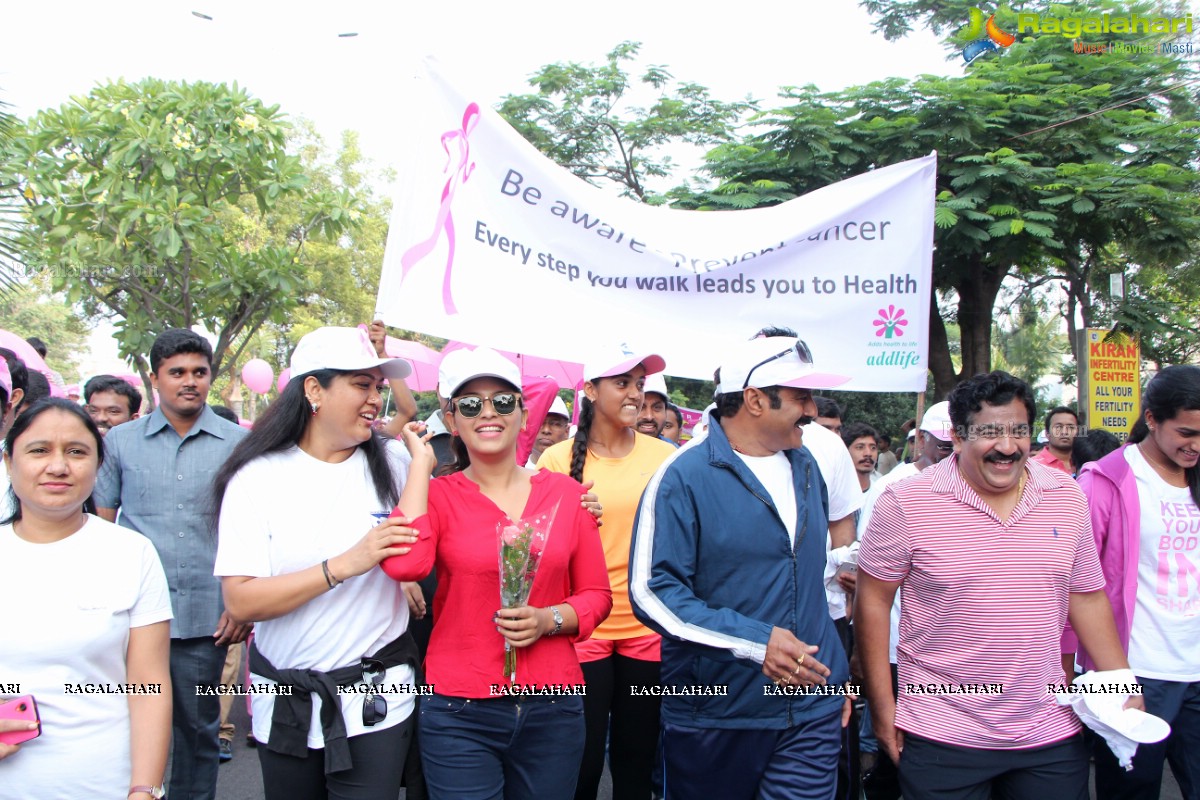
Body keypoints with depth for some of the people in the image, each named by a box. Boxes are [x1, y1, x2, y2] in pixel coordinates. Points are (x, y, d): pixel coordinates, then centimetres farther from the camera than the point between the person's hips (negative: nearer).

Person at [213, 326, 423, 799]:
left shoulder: (395, 463, -1)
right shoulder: (258, 477, -6)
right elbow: (241, 602, -14)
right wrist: (344, 566, -21)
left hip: (376, 694, 0)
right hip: (284, 700, 0)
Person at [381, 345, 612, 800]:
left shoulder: (565, 493, 3)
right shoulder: (438, 495, -2)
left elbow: (597, 595, 8)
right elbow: (404, 564, -23)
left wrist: (550, 619, -13)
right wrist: (420, 463, -12)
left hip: (553, 707, 2)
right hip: (460, 713, -2)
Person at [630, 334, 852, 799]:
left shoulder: (806, 469, 9)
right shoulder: (683, 478, -13)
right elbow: (652, 592, -18)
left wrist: (835, 673, 20)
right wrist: (755, 642, -24)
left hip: (812, 712, 5)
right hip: (715, 716, -4)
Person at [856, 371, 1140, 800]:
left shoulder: (1067, 497, 3)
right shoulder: (905, 503, -10)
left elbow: (1087, 598, 12)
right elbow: (873, 602, -5)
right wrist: (882, 706, -4)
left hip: (1051, 735, 4)